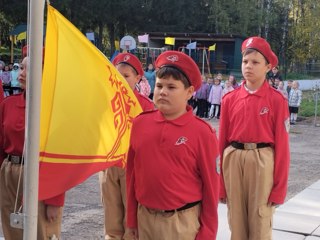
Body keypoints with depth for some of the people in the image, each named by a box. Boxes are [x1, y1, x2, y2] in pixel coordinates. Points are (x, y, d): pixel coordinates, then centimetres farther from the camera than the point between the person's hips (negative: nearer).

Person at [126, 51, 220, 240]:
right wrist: (132, 217, 8)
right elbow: (132, 173, 6)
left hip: (183, 221, -3)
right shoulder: (139, 123, -1)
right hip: (145, 217, 4)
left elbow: (211, 185, -7)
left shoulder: (202, 132, -11)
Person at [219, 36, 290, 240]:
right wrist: (220, 184, 7)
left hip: (262, 161, -3)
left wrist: (279, 187, -6)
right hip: (233, 160, 3)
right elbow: (222, 140, 7)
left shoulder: (277, 100, -5)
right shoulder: (230, 99, 4)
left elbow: (282, 145, -5)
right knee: (236, 221, 12)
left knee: (260, 222, 4)